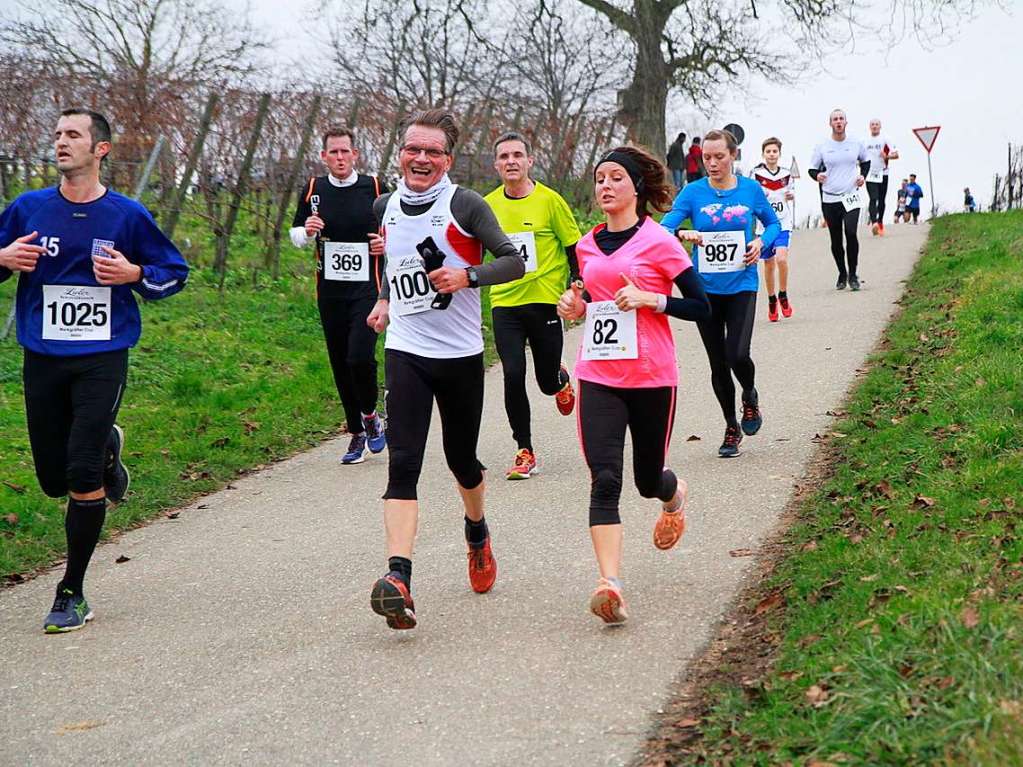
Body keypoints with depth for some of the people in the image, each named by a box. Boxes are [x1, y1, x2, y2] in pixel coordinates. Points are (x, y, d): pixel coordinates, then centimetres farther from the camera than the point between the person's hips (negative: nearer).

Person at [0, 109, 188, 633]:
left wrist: (134, 273, -11)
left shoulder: (127, 215, -1)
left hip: (103, 359, -3)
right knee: (54, 480, 9)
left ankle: (72, 592, 3)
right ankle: (107, 449, 44)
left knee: (83, 478, -12)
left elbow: (175, 272, 9)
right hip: (42, 359, 3)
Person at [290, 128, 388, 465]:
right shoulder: (314, 189, 6)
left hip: (367, 288, -3)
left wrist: (387, 244, -10)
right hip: (330, 292, 3)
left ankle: (370, 415, 9)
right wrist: (307, 231, -6)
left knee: (360, 357, -18)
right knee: (340, 364, 6)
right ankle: (356, 434, 19)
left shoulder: (375, 187, 0)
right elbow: (295, 234, 16)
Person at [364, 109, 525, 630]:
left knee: (462, 459, 12)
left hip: (461, 353, -2)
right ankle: (398, 579, -24)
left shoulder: (465, 205, -6)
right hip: (405, 352, 2)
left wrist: (468, 276, -23)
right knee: (402, 464, -14)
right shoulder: (384, 208, 8)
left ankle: (477, 533, 45)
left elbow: (514, 261, -9)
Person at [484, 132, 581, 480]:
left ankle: (561, 379, 45)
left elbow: (574, 249, -1)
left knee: (547, 382, 5)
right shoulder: (488, 205, 4)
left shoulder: (550, 200, -5)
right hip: (504, 303, 2)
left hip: (545, 301, -2)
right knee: (513, 376, -9)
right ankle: (525, 452, 4)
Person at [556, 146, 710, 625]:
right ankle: (610, 585, -20)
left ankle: (674, 494, 51)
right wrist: (575, 307, 3)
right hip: (598, 377, 3)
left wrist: (649, 299, -19)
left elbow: (701, 307, -6)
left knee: (648, 481, 12)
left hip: (651, 378, -3)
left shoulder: (659, 242, -6)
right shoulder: (587, 246, 9)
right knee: (604, 480, -13)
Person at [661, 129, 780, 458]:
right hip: (705, 288, 1)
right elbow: (663, 228, -11)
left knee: (737, 355, -17)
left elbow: (774, 224, 13)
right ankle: (731, 428, 25)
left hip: (741, 286, -1)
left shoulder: (751, 189, -1)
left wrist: (762, 241, -7)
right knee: (718, 363, 7)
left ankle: (750, 396, 18)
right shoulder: (693, 192, -3)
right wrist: (681, 234, -32)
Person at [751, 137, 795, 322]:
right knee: (769, 264, 9)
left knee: (781, 258, -19)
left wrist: (791, 196, -2)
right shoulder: (757, 174, -4)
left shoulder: (786, 174, 4)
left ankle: (783, 296, 0)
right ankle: (771, 301, 25)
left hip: (783, 223, 0)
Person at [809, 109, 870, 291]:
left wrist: (863, 175, 6)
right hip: (829, 200, 1)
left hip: (851, 197, -1)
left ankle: (853, 274, -5)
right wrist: (817, 176, -13)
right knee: (835, 240, 6)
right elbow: (812, 169, 9)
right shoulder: (821, 147, 2)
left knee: (851, 232, -18)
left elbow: (865, 161, 24)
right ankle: (842, 274, 25)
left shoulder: (856, 144, 5)